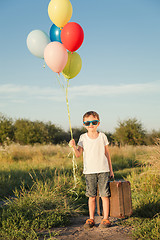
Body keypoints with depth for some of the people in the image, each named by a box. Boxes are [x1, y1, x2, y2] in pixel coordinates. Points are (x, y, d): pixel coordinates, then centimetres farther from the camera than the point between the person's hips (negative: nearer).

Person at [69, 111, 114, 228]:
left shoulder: (102, 136, 3)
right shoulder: (83, 137, 3)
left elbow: (107, 153, 9)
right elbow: (78, 154, -2)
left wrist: (111, 169, 10)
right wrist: (74, 146, -22)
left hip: (103, 170, -1)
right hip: (89, 171, 1)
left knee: (105, 195, -1)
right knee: (91, 196, 6)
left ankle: (106, 218, 7)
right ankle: (91, 219, 15)